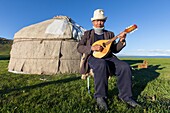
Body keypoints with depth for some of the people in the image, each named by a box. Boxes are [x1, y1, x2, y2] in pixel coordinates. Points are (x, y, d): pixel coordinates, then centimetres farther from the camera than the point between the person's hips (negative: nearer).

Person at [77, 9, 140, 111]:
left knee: (125, 67, -23)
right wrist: (92, 48, -15)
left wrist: (121, 40, -5)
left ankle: (125, 96, -4)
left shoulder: (110, 34, 20)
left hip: (108, 57, 4)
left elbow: (115, 50, 14)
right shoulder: (87, 33, 14)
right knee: (102, 65, -39)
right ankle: (100, 97, -22)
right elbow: (79, 48, 2)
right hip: (93, 57, -3)